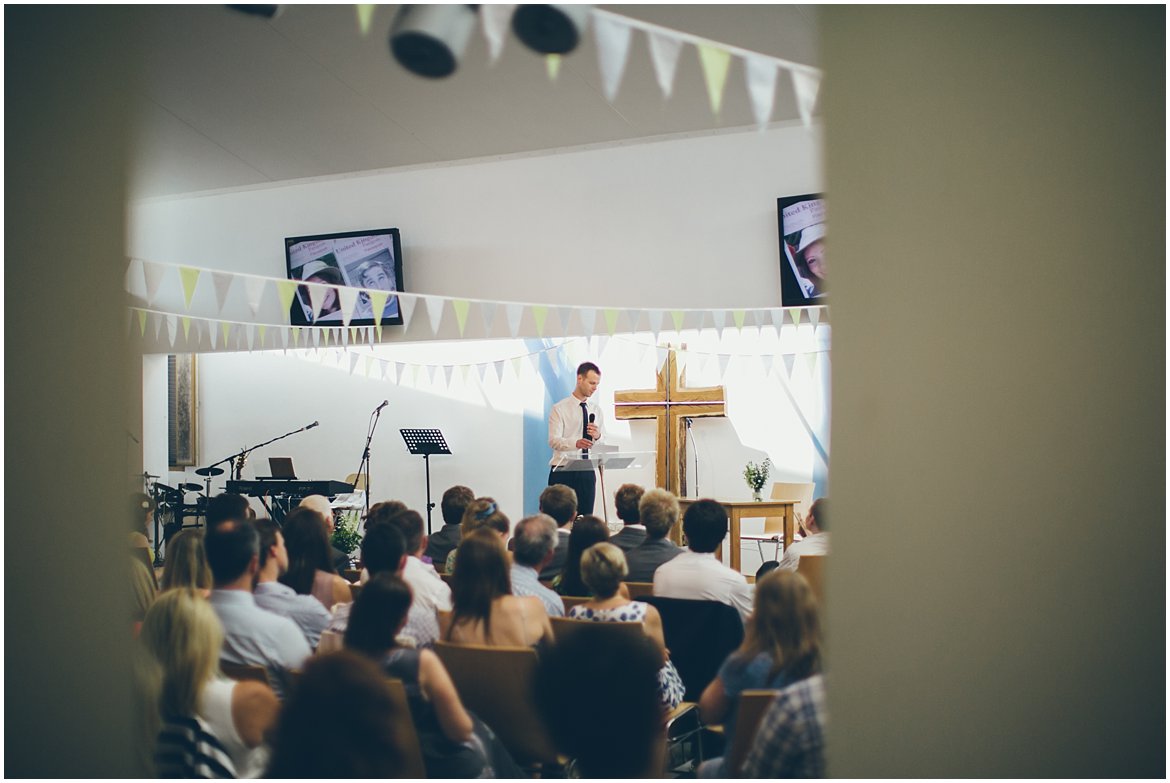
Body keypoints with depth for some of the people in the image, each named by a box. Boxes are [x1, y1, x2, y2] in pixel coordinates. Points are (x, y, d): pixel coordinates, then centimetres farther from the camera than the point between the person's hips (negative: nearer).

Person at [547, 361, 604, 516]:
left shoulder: (596, 409, 12)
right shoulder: (559, 409, -3)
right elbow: (553, 440, -15)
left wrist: (597, 436, -14)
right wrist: (576, 443, -34)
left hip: (587, 472, 4)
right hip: (562, 472, -4)